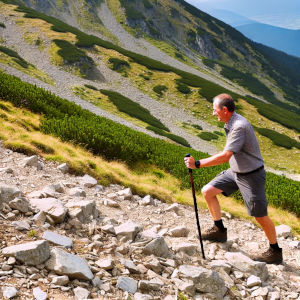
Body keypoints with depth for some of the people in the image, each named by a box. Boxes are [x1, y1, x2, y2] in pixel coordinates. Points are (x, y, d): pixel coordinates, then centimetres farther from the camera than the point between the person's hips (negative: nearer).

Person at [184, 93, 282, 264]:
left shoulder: (239, 127, -28)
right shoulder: (231, 123, 2)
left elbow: (225, 156, -33)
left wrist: (197, 164, -30)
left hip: (251, 176, -9)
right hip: (235, 172, 9)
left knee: (260, 216, 0)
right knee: (208, 191, 5)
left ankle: (275, 252, 18)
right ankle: (220, 231, 18)